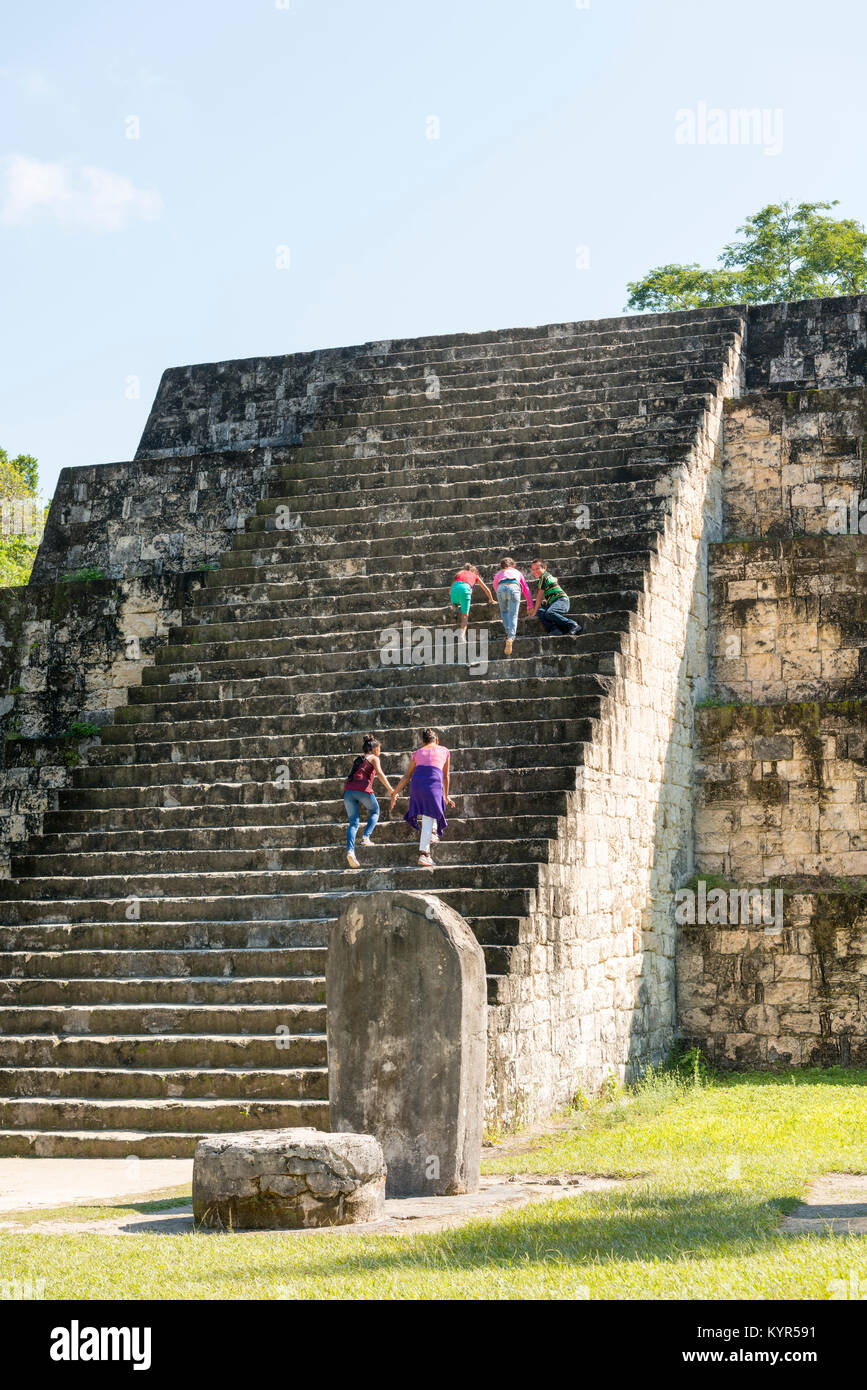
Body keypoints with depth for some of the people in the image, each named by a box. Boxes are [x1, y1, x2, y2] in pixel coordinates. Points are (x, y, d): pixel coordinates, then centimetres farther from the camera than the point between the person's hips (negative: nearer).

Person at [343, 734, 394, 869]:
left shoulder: (357, 760, 31)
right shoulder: (374, 758, 13)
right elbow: (380, 774, -3)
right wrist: (391, 791, -6)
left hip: (348, 790, 5)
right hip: (363, 789, -5)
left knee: (353, 822, 4)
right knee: (374, 812, 20)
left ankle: (350, 850, -18)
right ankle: (366, 836, -4)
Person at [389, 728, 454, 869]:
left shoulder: (417, 753, 25)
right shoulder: (444, 751, 23)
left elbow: (406, 776, 21)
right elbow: (445, 776, 28)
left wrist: (395, 792, 25)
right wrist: (446, 796, 37)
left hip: (416, 782, 3)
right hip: (434, 782, -3)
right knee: (428, 820, -6)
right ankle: (423, 854, -17)